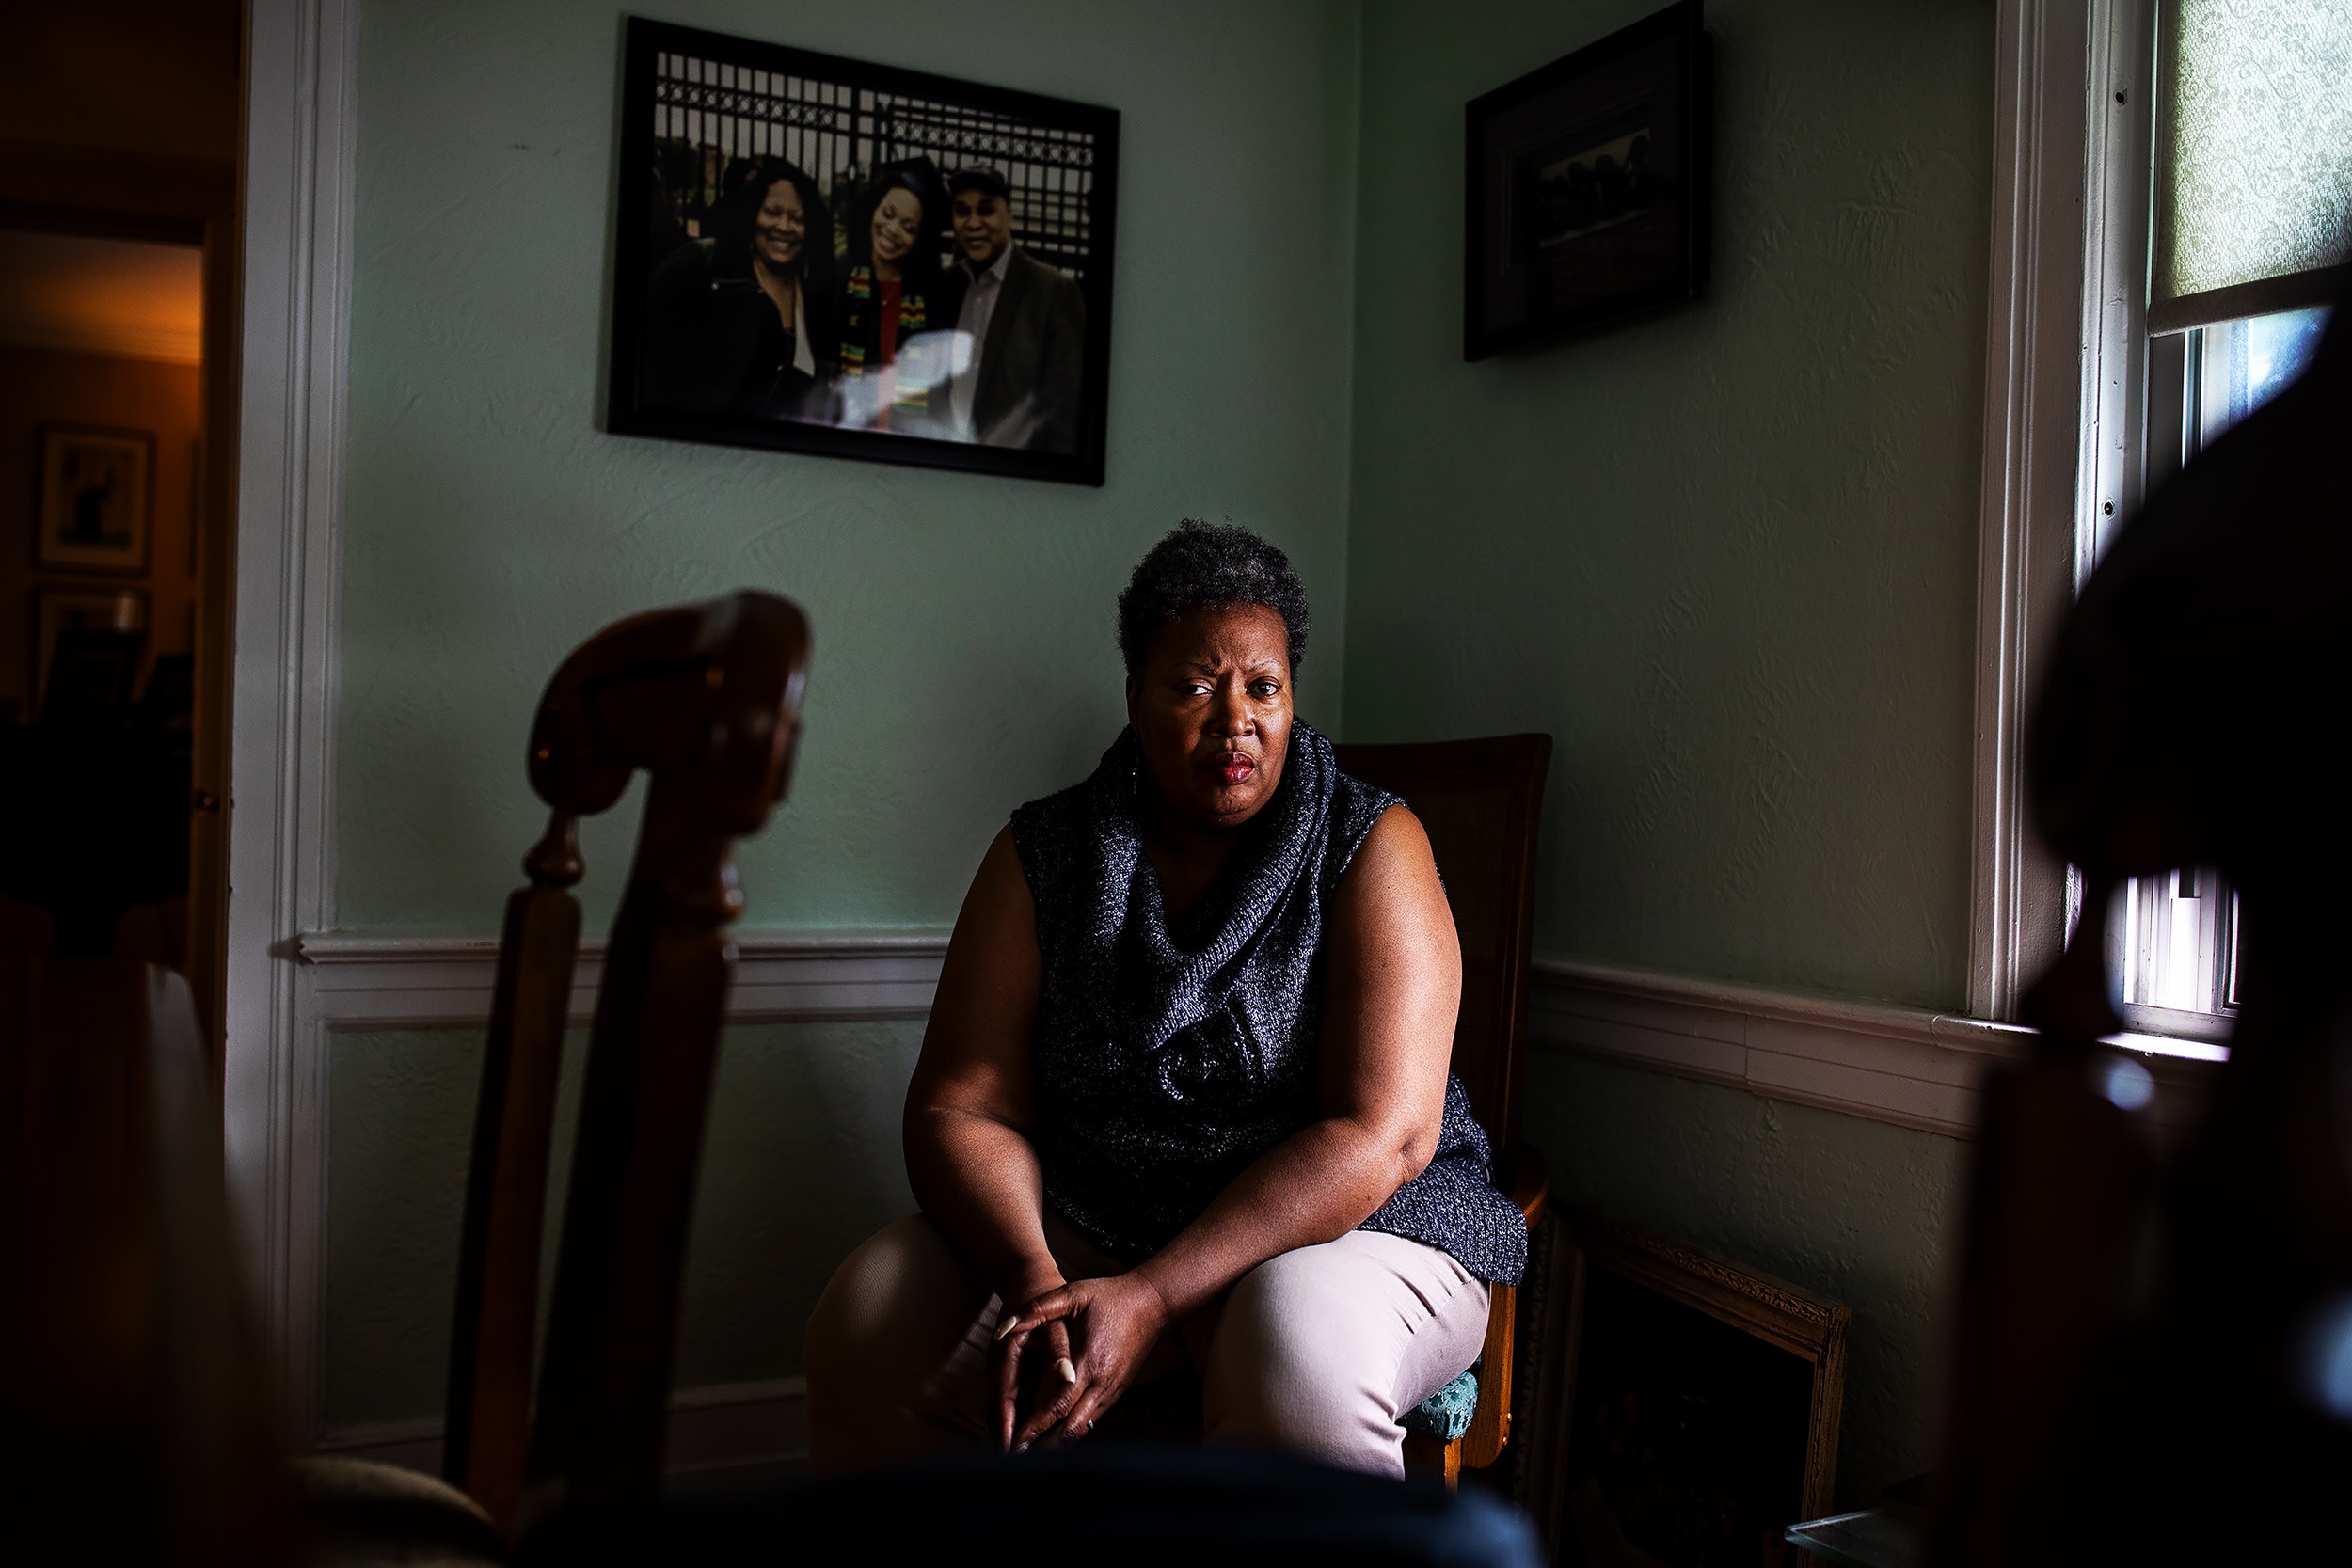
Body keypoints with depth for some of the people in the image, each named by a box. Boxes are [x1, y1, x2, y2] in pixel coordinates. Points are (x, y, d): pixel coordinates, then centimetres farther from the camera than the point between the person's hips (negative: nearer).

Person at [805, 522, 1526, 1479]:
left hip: (1348, 1222, -3)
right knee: (870, 1323, -20)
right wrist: (1034, 1280, -23)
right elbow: (961, 1108, -2)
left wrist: (1153, 1294, -25)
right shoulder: (1041, 855, 3)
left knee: (1305, 1362, -36)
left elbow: (1380, 1135, -16)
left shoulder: (1371, 848, -6)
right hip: (1082, 1225, 3)